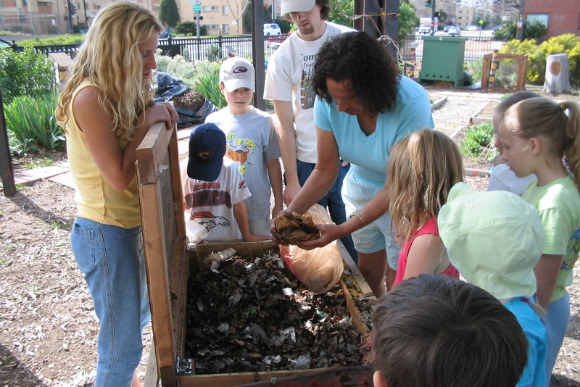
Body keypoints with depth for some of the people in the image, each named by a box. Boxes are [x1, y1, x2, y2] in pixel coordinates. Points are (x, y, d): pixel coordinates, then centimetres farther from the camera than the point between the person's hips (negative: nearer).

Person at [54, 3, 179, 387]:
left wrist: (158, 113, -8)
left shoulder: (121, 94, 6)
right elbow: (119, 176, -23)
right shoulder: (90, 98, -22)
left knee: (138, 317, 27)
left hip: (132, 225, 10)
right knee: (122, 340, 4)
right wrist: (146, 122, -18)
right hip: (106, 232, -9)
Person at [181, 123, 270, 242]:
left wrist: (247, 236, 3)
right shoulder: (183, 169, -7)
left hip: (228, 238, -1)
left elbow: (238, 205, -5)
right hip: (194, 240, 1)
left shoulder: (229, 168, -12)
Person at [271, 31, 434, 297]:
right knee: (368, 272, 19)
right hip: (360, 186, 4)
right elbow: (326, 170, -14)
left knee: (397, 285, 8)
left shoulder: (411, 105, -34)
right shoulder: (328, 101, -21)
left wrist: (344, 229, -37)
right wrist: (292, 212, -29)